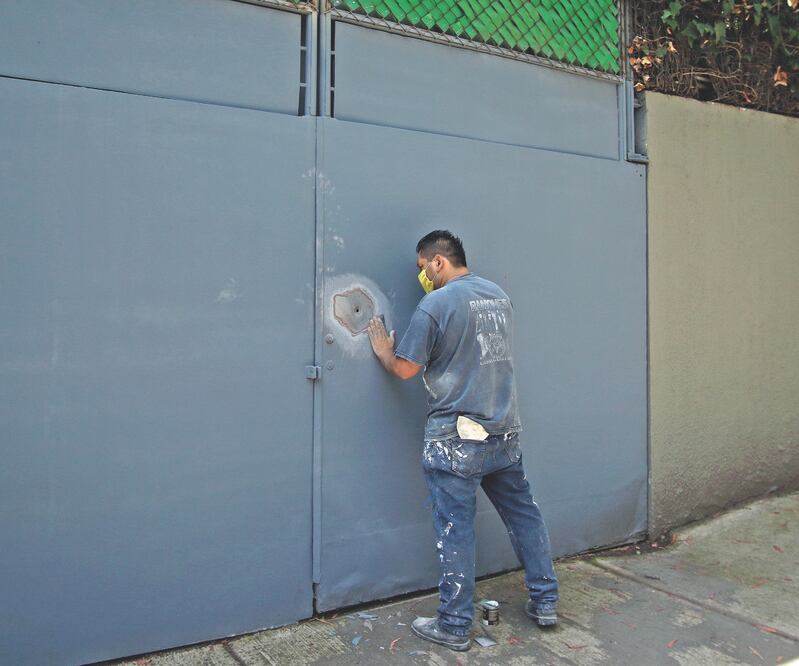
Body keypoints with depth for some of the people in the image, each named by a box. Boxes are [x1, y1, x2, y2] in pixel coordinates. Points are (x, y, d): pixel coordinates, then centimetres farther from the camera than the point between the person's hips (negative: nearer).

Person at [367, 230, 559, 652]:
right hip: (505, 432, 7)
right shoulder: (500, 297, 8)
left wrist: (383, 352, 10)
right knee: (524, 515, 17)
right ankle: (545, 601, 28)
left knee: (455, 530, 2)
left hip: (456, 439, -7)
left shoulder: (435, 305, -13)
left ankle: (454, 626, 13)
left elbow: (405, 369, -9)